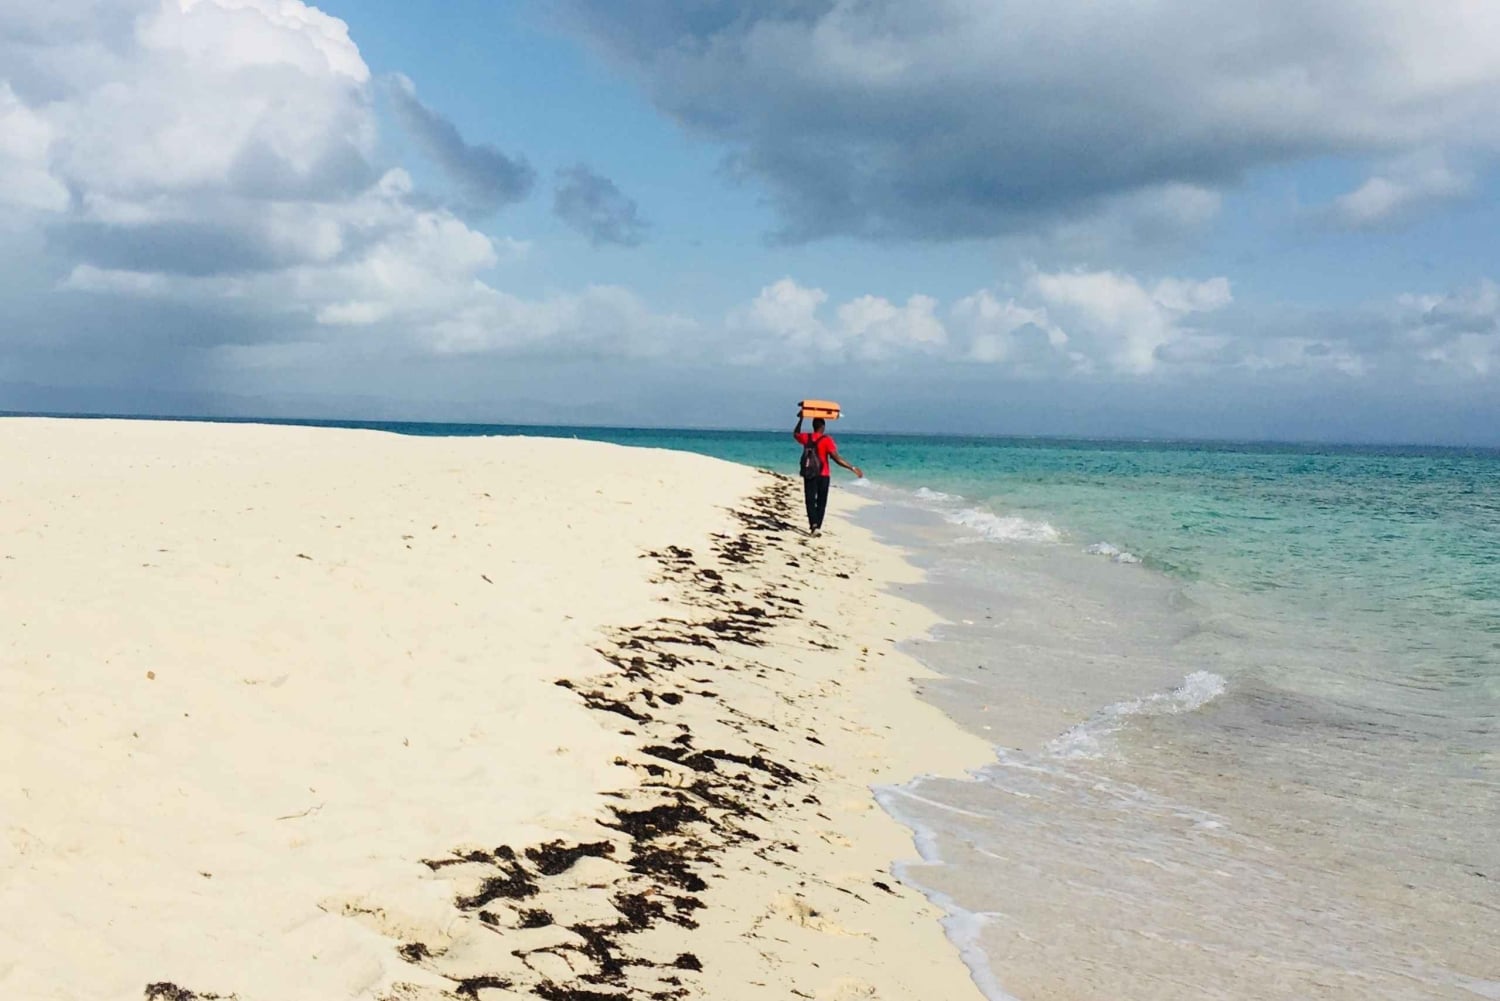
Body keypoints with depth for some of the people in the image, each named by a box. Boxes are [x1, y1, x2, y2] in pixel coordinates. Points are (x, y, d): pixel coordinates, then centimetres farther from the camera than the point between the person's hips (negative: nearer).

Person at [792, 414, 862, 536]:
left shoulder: (806, 438, -1)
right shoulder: (826, 440, -12)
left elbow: (795, 434, 23)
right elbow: (836, 458, -19)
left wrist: (800, 419, 32)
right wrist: (853, 468, -17)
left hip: (809, 474, 2)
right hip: (823, 475, -2)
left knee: (810, 500, 1)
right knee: (821, 502, 11)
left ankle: (813, 524, -19)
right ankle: (818, 526, 9)